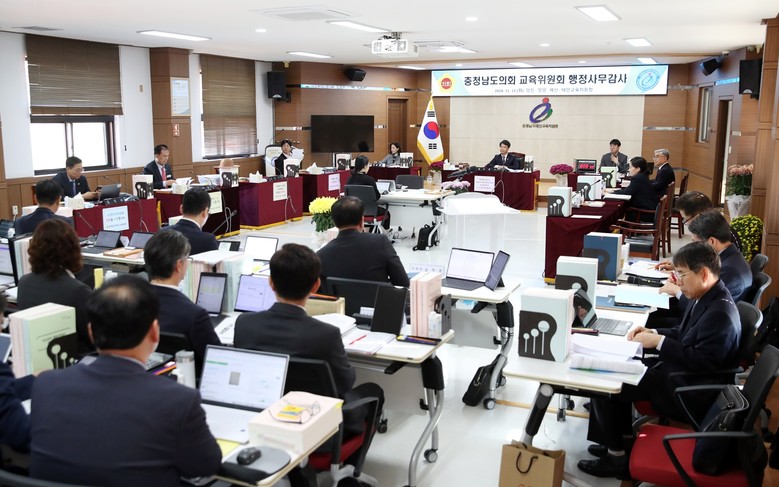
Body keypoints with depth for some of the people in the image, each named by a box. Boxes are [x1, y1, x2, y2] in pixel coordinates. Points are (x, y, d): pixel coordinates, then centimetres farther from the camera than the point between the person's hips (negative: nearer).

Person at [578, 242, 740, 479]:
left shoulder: (720, 314, -25)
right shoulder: (705, 298, 6)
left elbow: (703, 362, -28)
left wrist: (658, 341, -23)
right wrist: (652, 332, 0)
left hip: (687, 390, -10)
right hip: (677, 370, 10)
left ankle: (616, 458, 2)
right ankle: (621, 440, 19)